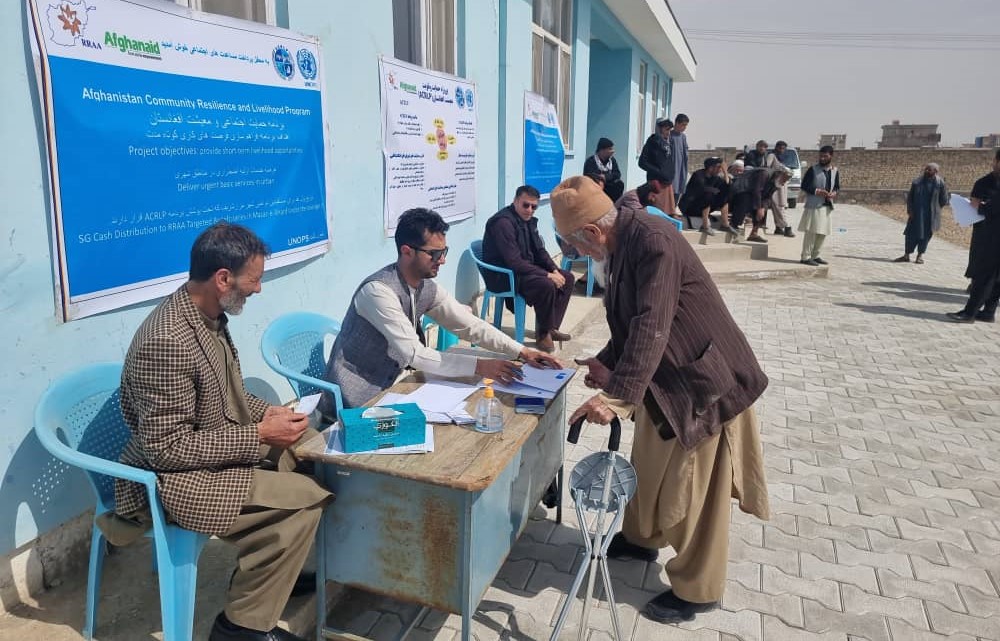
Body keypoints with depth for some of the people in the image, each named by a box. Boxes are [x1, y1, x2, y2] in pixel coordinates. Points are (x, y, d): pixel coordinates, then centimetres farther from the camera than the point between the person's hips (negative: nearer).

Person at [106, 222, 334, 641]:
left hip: (219, 446, 9)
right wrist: (258, 435, -24)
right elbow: (167, 448, -27)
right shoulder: (167, 342, -29)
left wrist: (267, 412, -2)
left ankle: (277, 571, 21)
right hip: (172, 477, -9)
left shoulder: (208, 316, 0)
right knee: (304, 498, -19)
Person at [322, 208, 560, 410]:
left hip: (388, 387, 7)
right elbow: (413, 353, -28)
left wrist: (521, 351, -8)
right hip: (355, 400, -7)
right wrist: (479, 366, -30)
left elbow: (471, 325, 3)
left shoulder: (427, 288, -1)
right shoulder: (378, 291, -25)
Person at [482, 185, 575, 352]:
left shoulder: (529, 220, 8)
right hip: (504, 276, -10)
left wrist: (554, 270, -6)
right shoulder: (503, 222, -22)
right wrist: (547, 275, -27)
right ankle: (543, 334, -10)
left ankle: (552, 326, 10)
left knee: (567, 278, 5)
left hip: (526, 269, 10)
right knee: (546, 285, -31)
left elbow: (539, 250, 13)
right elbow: (514, 262, -29)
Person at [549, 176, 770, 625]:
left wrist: (615, 396, -39)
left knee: (692, 490, 5)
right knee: (647, 465, 24)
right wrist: (609, 363, 10)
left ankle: (697, 590, 24)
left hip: (704, 378, -9)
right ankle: (641, 538, 48)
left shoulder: (653, 241, -28)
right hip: (663, 378, 9)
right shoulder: (622, 241, 2)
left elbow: (652, 328, -35)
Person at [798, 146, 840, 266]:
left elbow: (837, 187, 20)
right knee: (811, 232, -8)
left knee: (823, 233, 10)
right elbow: (803, 186, -5)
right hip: (813, 205, -6)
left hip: (828, 206, 6)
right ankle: (806, 257, -3)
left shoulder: (835, 171, 11)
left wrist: (834, 193, -3)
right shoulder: (813, 169, -5)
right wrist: (817, 191, -18)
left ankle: (815, 255, 21)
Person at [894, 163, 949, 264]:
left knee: (925, 234, 5)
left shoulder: (940, 183, -4)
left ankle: (920, 255, 18)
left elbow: (944, 200, 2)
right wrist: (910, 210, -5)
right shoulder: (917, 181, 0)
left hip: (930, 215, -1)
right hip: (916, 213, 1)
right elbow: (910, 197, 3)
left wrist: (935, 208, 2)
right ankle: (906, 255, 11)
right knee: (911, 233, 2)